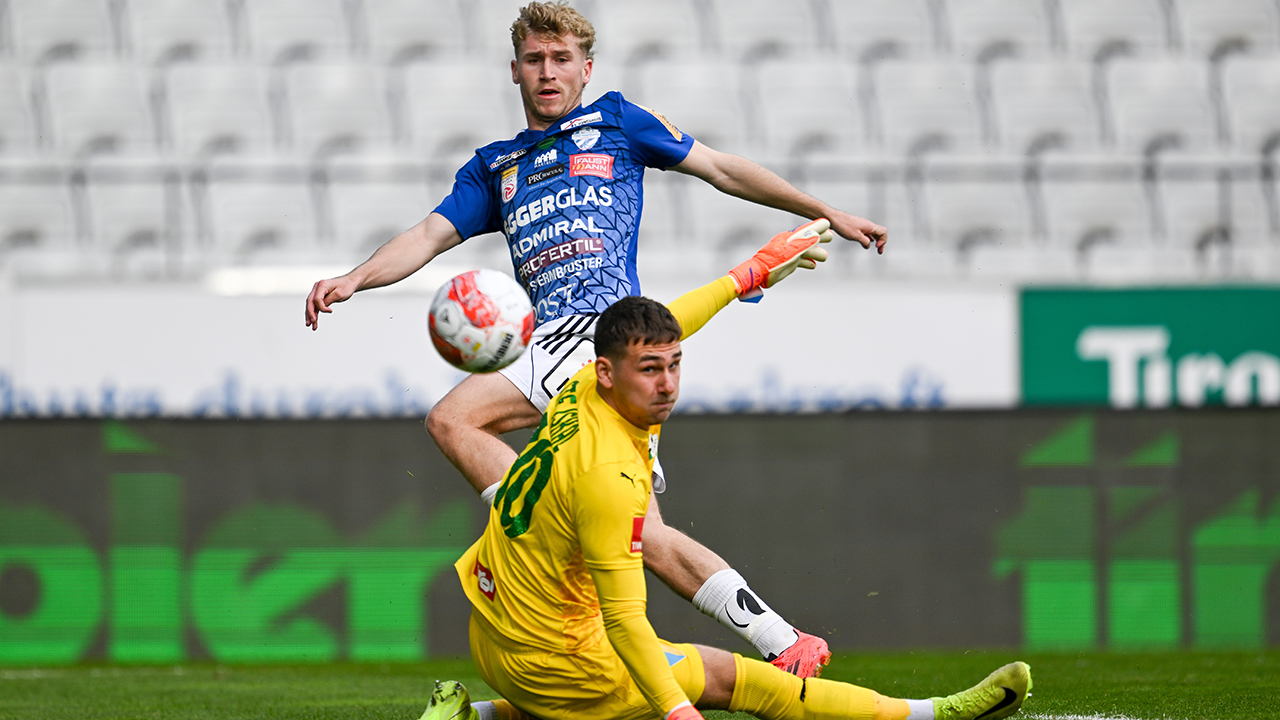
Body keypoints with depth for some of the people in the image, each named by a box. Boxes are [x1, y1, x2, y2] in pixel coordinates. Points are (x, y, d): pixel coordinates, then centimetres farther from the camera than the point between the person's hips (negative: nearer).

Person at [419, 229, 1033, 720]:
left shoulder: (584, 390, -4)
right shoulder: (609, 476, -29)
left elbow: (657, 329, 17)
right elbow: (623, 617, -31)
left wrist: (753, 271, 26)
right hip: (551, 656, -8)